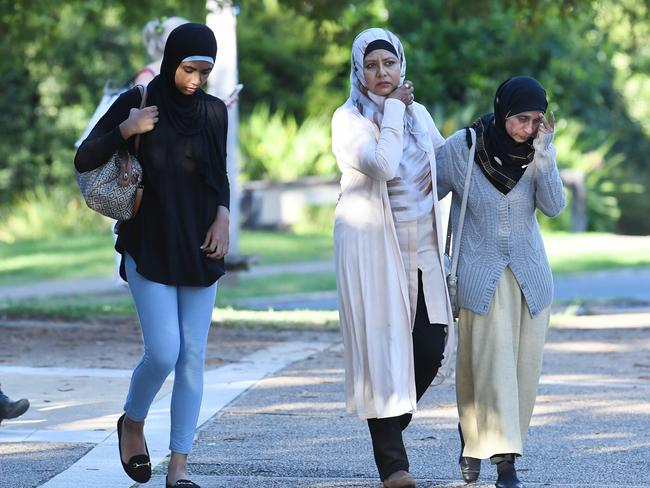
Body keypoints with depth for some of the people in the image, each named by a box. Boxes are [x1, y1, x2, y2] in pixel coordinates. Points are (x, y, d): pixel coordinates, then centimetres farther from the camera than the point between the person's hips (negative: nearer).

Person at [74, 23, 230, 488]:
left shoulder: (213, 111, 5)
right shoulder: (137, 103, -5)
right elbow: (84, 159, -4)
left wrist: (223, 215, -2)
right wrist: (126, 130, -19)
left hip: (198, 250, 3)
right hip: (150, 249, -3)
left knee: (193, 357, -1)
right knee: (164, 353, -11)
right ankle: (133, 424, 19)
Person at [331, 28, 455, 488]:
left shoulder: (418, 114, 11)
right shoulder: (349, 119, -6)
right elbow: (382, 165, -23)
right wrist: (394, 110, -13)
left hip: (421, 247, 5)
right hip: (372, 246, -5)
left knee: (432, 346, -4)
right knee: (382, 345, -6)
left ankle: (392, 421, 24)